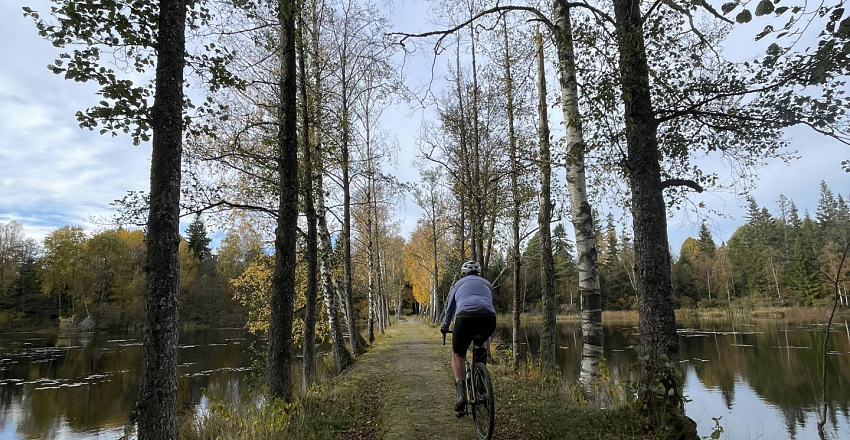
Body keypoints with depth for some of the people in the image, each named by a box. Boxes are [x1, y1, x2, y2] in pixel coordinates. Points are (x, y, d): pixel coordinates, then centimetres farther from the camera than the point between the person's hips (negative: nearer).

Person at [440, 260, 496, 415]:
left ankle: (461, 393, -1)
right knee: (480, 343, 36)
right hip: (489, 318, 2)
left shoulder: (458, 284, 31)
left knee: (458, 355, 19)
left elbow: (449, 309, 41)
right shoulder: (487, 284, 35)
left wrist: (444, 327, 59)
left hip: (466, 317, -2)